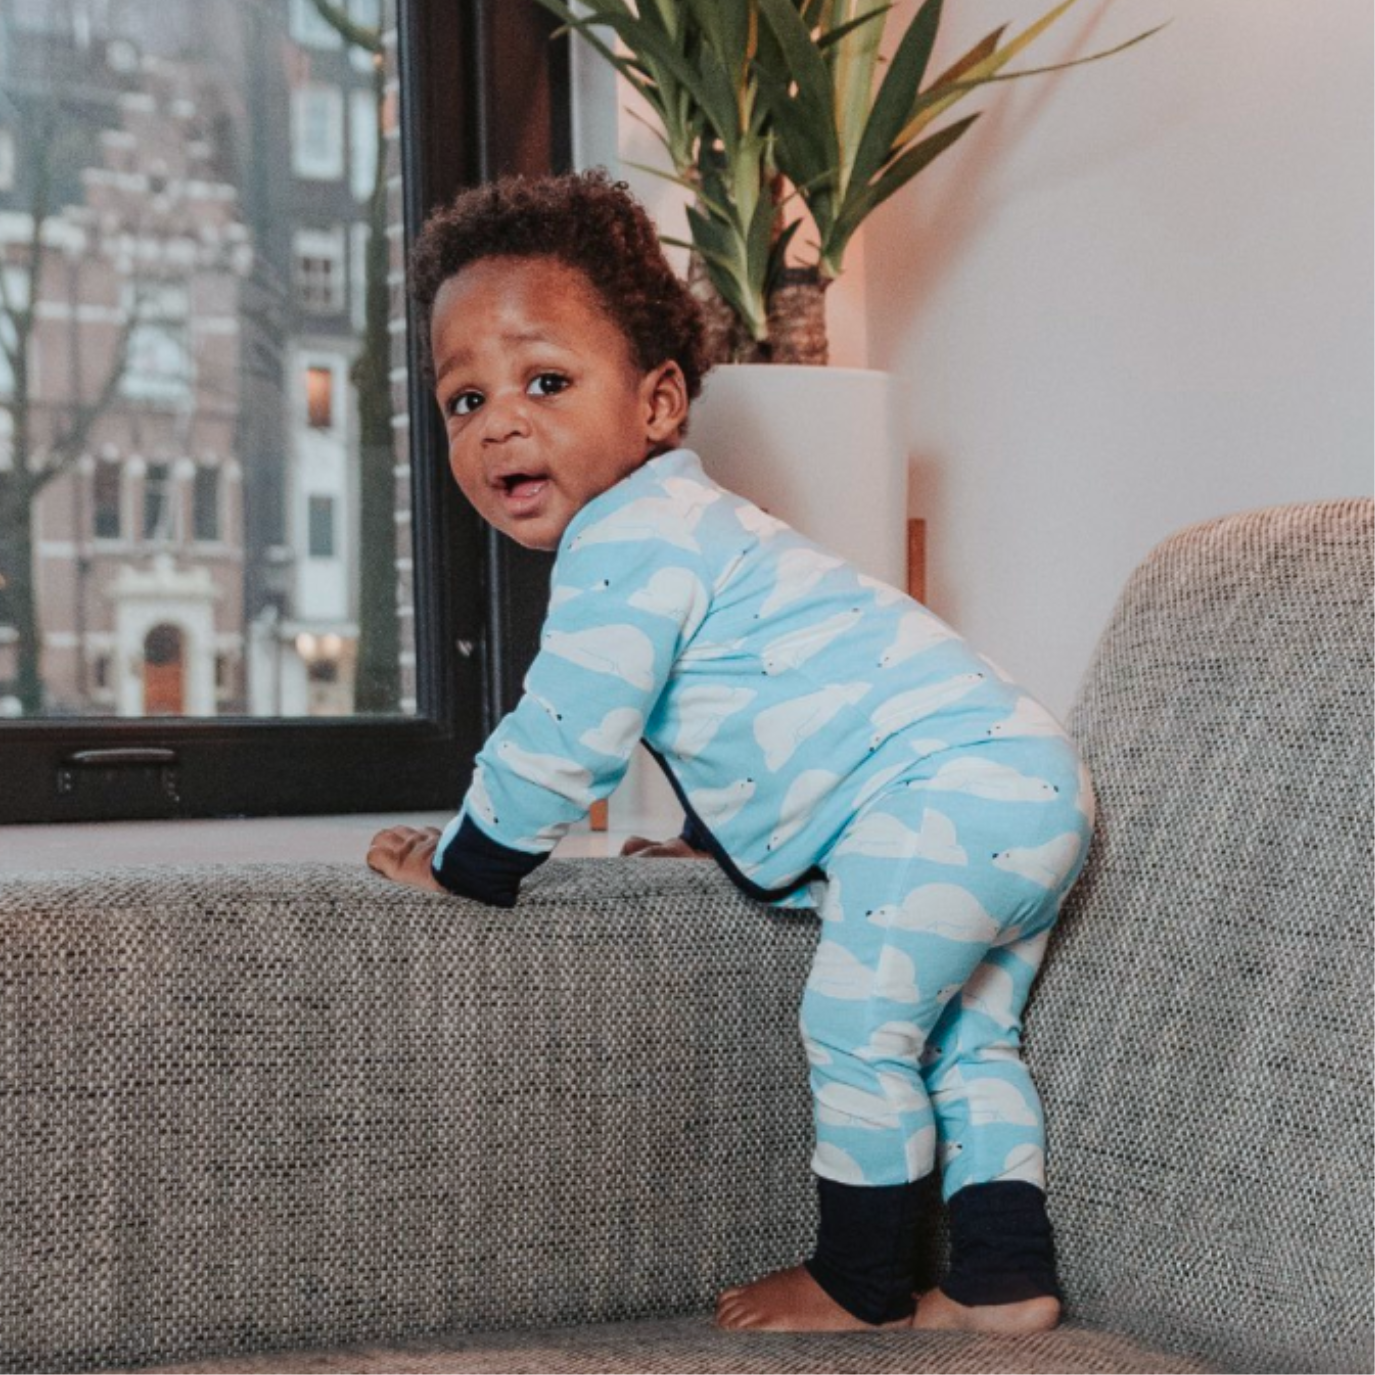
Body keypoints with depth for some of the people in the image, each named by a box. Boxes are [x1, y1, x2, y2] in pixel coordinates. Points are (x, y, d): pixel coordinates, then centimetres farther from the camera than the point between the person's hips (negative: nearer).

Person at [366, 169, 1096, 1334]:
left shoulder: (629, 541, -14)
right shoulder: (686, 528, 21)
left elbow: (563, 742, -14)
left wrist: (457, 867, 0)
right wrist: (722, 835, 40)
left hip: (946, 787, -11)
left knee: (858, 1029, -5)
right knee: (964, 1042, 18)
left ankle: (860, 1287, 8)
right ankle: (1004, 1282, 22)